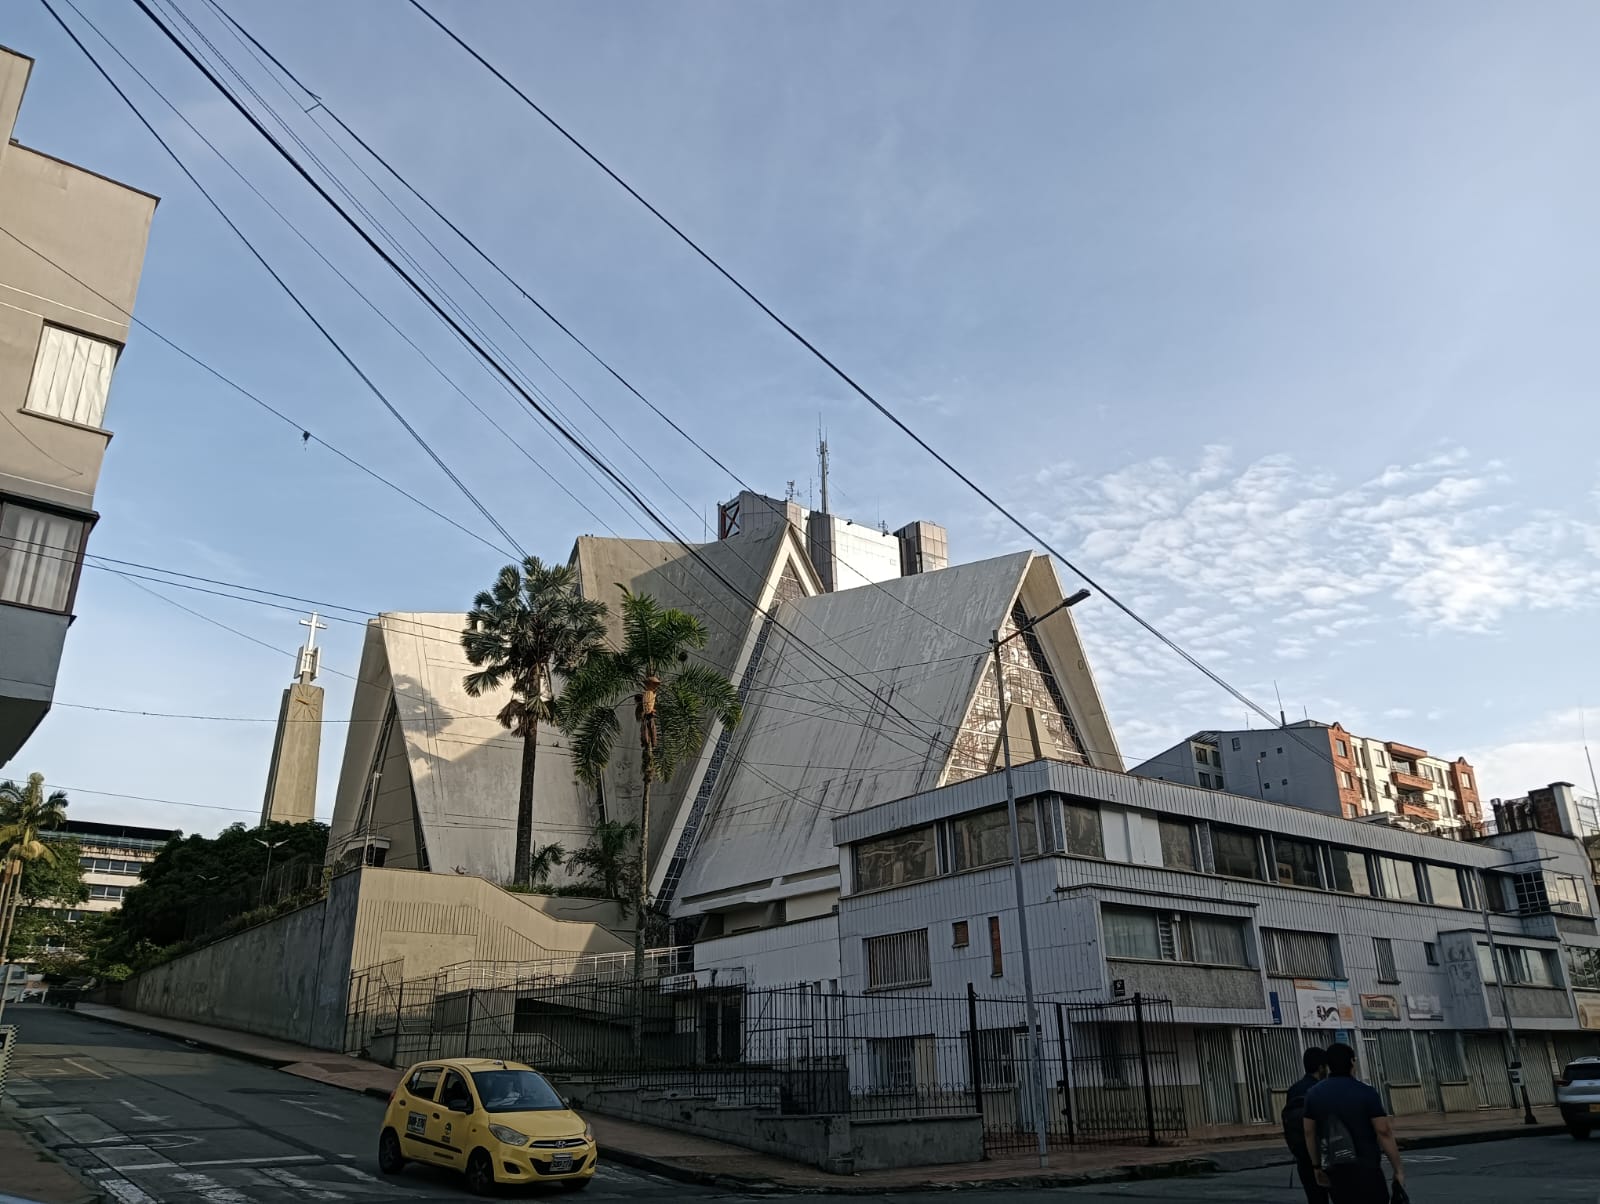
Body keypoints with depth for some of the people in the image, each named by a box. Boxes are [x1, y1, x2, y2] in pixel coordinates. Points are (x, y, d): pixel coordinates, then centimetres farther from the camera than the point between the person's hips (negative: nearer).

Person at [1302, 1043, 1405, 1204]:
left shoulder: (1313, 1094, 4)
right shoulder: (1366, 1093, -8)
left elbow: (1309, 1133, 6)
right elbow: (1384, 1132, -11)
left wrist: (1318, 1166, 14)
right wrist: (1398, 1169, -5)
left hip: (1334, 1170, 4)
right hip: (1365, 1169, -4)